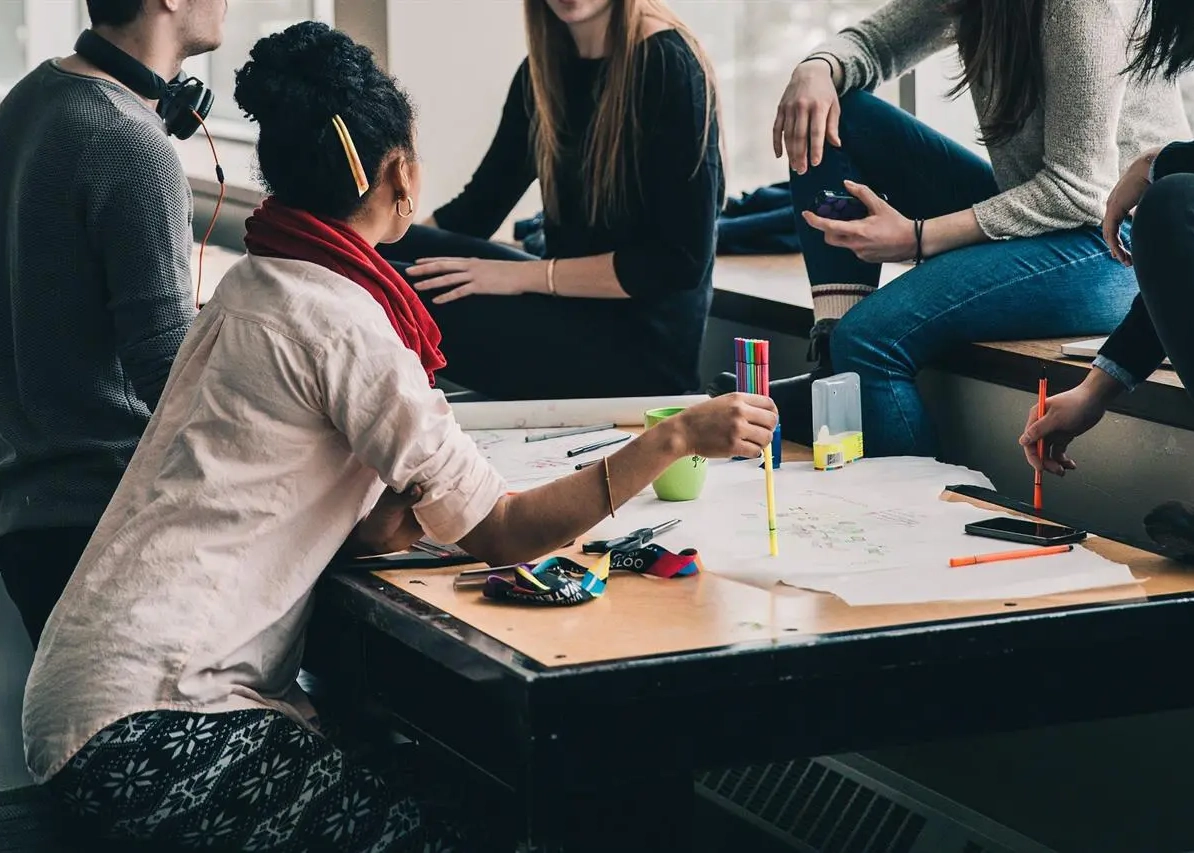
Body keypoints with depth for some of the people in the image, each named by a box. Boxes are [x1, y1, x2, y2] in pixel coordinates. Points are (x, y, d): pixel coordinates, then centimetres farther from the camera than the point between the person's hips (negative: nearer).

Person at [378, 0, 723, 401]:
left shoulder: (666, 67, -14)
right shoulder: (544, 69, 8)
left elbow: (681, 260, -17)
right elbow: (477, 207, 12)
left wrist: (525, 276, -18)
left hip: (642, 342, -7)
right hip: (571, 306, 7)